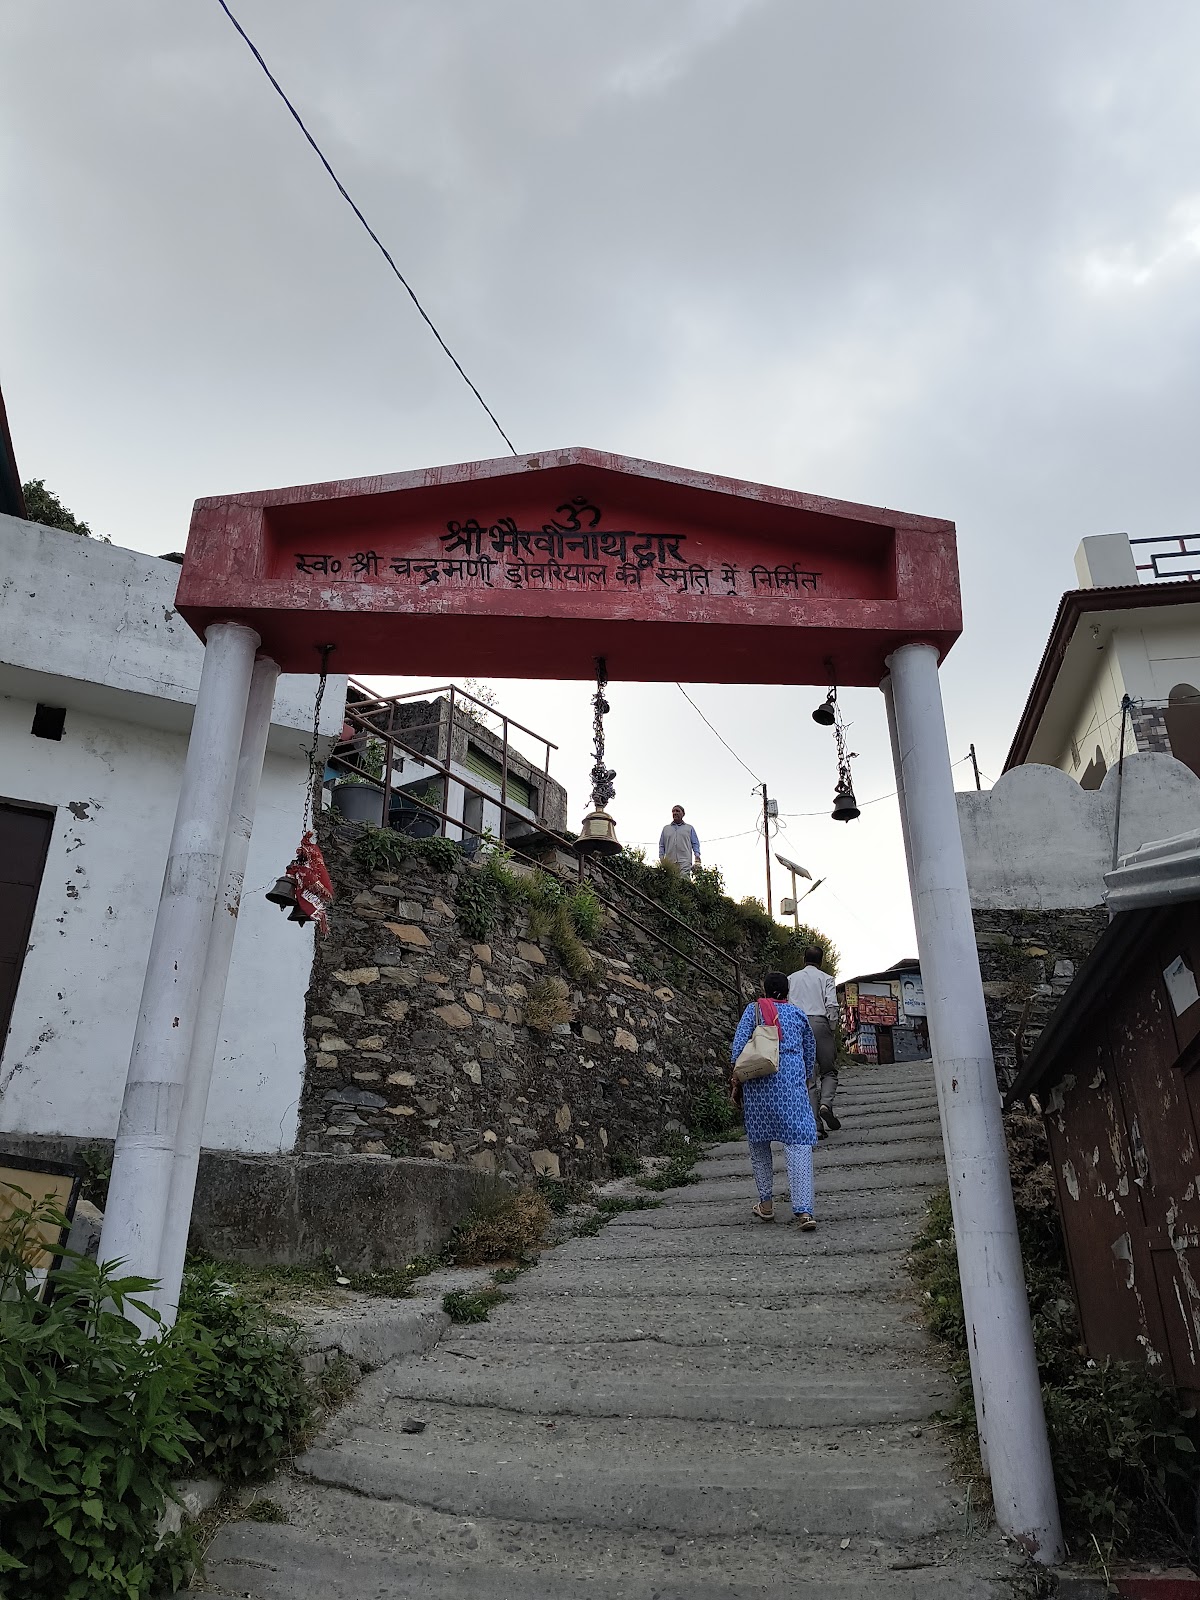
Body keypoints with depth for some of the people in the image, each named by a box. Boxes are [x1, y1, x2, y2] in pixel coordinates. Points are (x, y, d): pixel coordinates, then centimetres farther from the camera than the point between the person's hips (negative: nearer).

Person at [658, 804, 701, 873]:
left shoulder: (689, 828, 18)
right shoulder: (666, 828, 22)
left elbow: (695, 844, 14)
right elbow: (661, 845, 20)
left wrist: (697, 857, -1)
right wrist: (661, 859, 7)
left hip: (685, 862, -2)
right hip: (669, 862, 2)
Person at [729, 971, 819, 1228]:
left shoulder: (753, 1010, 7)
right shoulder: (798, 1013, 14)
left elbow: (738, 1047, -1)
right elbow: (810, 1051, 20)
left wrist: (737, 1083, 6)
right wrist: (806, 1081, 34)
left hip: (758, 1082, 0)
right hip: (792, 1082, 0)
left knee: (759, 1141, 15)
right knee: (798, 1142, -6)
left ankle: (766, 1203, 20)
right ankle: (804, 1211, -15)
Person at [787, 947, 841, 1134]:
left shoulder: (791, 979, 16)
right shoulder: (825, 978, 8)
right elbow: (832, 1006, -5)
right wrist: (833, 1031, 1)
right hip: (820, 1023, -2)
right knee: (829, 1071, 7)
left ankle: (816, 1124, 1)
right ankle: (826, 1104, -20)